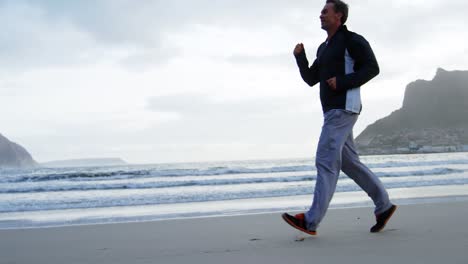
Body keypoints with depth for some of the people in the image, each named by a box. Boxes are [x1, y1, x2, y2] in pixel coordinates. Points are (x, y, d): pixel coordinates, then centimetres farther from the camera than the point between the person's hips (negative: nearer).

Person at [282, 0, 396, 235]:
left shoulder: (352, 40, -4)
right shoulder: (324, 48, 22)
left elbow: (372, 68, -10)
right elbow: (311, 79, 22)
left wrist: (343, 82, -18)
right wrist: (300, 57, 7)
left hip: (344, 108, -10)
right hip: (332, 110, 10)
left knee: (326, 161, -14)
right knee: (349, 163, 11)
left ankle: (311, 221, -16)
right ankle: (383, 206, 20)